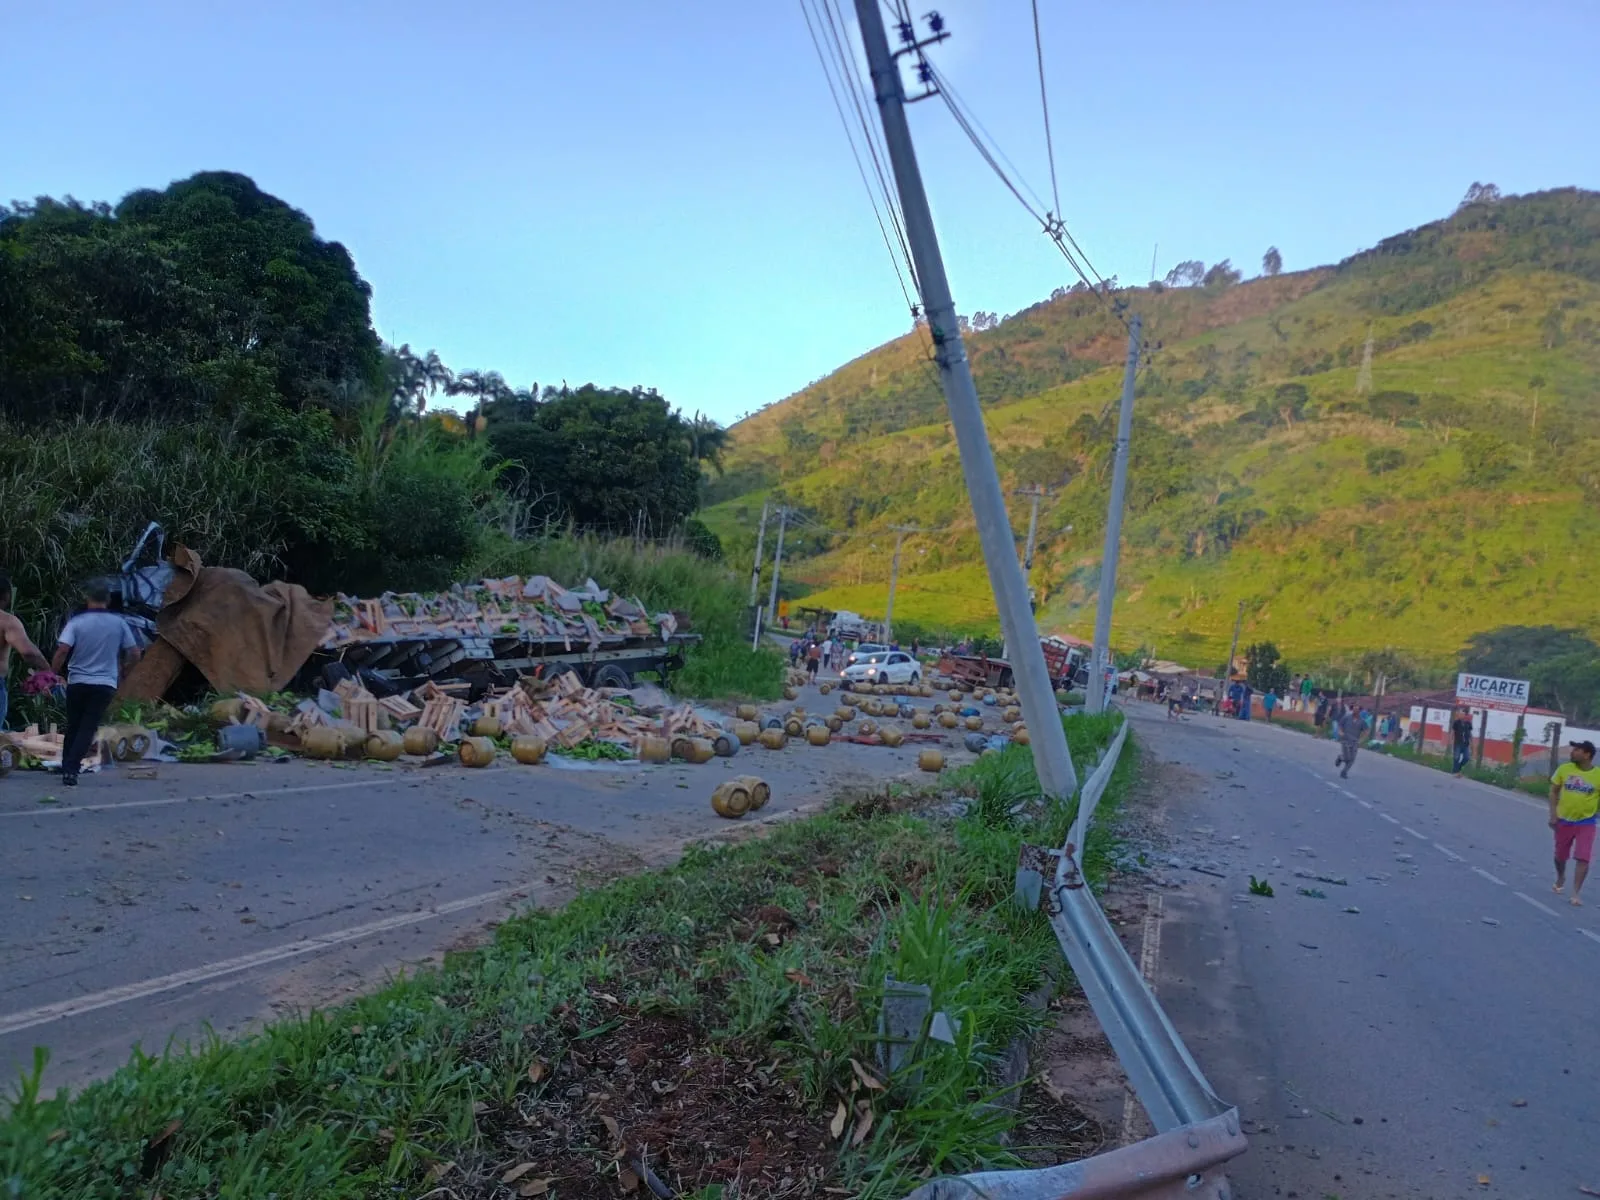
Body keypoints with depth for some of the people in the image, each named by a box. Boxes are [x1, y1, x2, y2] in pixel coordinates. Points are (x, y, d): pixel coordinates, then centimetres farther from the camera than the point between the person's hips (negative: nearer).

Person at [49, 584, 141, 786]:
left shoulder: (76, 622, -4)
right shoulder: (119, 623, 1)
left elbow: (62, 651, -15)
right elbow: (134, 653, 4)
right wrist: (121, 667, 22)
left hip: (77, 682, 0)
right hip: (105, 684, 0)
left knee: (72, 727, 16)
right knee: (88, 728, 0)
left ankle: (66, 768, 23)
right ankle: (71, 769, -12)